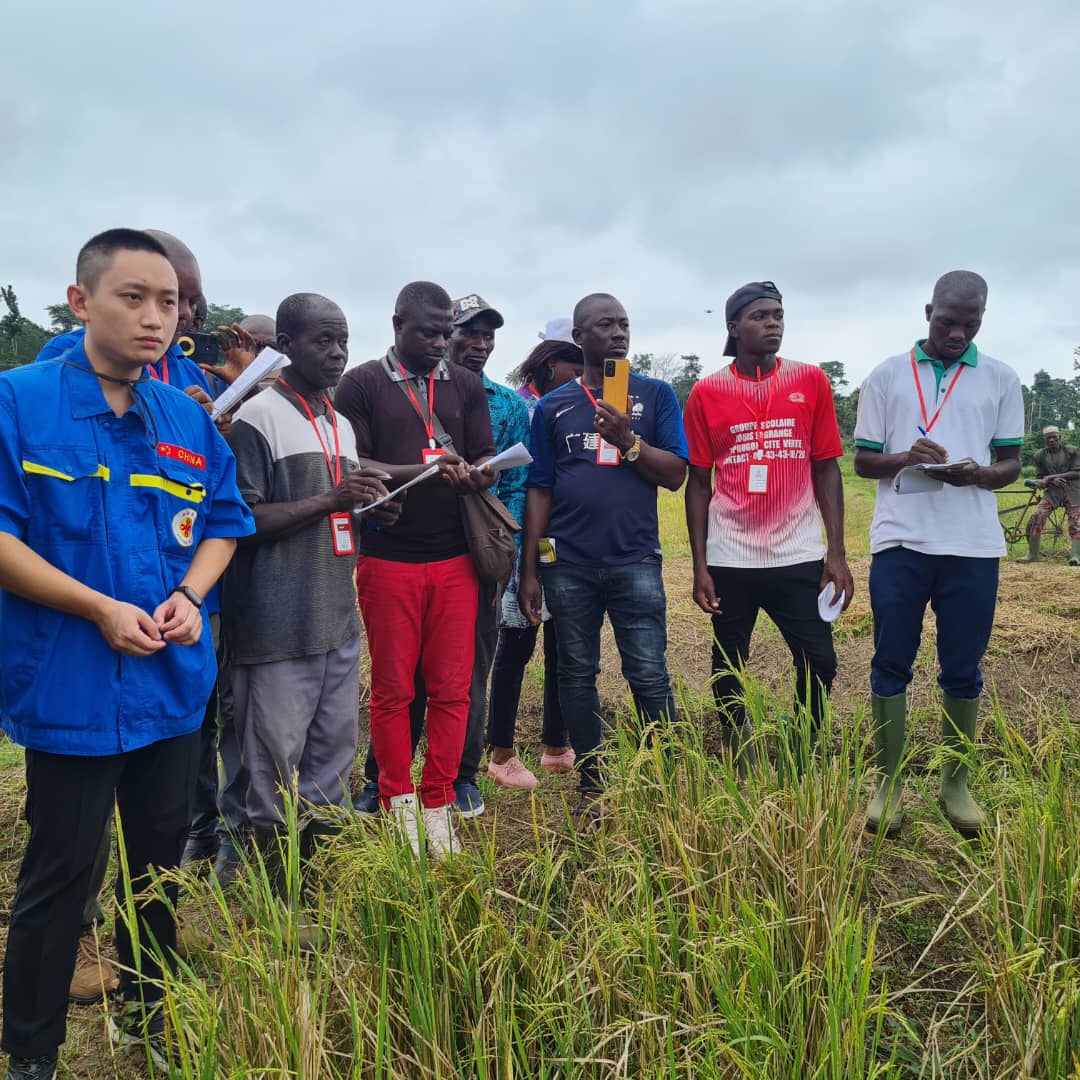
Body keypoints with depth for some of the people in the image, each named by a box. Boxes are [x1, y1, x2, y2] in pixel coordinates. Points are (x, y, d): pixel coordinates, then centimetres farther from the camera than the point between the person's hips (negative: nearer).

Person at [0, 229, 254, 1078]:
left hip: (173, 682, 5)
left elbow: (224, 523, 10)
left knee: (160, 859, 18)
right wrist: (99, 608, -21)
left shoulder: (189, 420, 5)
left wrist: (189, 595, -9)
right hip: (69, 685, -5)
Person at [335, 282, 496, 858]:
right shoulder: (361, 384, 1)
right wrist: (421, 471, -20)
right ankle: (399, 804, 21)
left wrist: (474, 476, -16)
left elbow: (488, 460, 8)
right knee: (392, 690, 6)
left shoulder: (466, 385, 11)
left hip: (455, 559, 3)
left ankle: (438, 805, 18)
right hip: (389, 559, -3)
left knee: (452, 689, 5)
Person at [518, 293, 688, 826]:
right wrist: (529, 571, 5)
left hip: (635, 561, -1)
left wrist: (628, 441, -16)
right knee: (576, 675, 8)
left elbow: (675, 475, 0)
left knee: (649, 676, -3)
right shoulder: (553, 406, 8)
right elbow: (540, 490, 8)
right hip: (567, 564, 2)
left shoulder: (656, 395, 5)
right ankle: (591, 788, 21)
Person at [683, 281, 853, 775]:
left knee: (819, 664, 4)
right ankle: (741, 776, 27)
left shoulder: (811, 381, 2)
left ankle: (803, 768, 26)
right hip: (730, 561, 0)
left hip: (800, 557, 1)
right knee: (729, 671, 9)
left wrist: (837, 553, -3)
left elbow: (827, 469, 4)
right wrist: (699, 566, -2)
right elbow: (699, 483, 3)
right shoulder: (706, 393, 1)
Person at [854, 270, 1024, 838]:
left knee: (962, 669, 7)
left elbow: (1012, 463, 10)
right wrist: (904, 458, -14)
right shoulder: (886, 376, 7)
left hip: (974, 546, 1)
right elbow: (861, 459, 7)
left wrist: (979, 474, -13)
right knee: (891, 664, 3)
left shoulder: (1001, 379, 9)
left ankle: (956, 783, 22)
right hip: (900, 542, -1)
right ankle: (889, 783, 14)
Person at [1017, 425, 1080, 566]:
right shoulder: (1040, 455, 5)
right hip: (1051, 492, 1)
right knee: (1036, 518, -15)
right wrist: (1052, 481, -18)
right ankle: (1032, 554, -8)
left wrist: (1052, 476, -17)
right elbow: (1040, 479, 6)